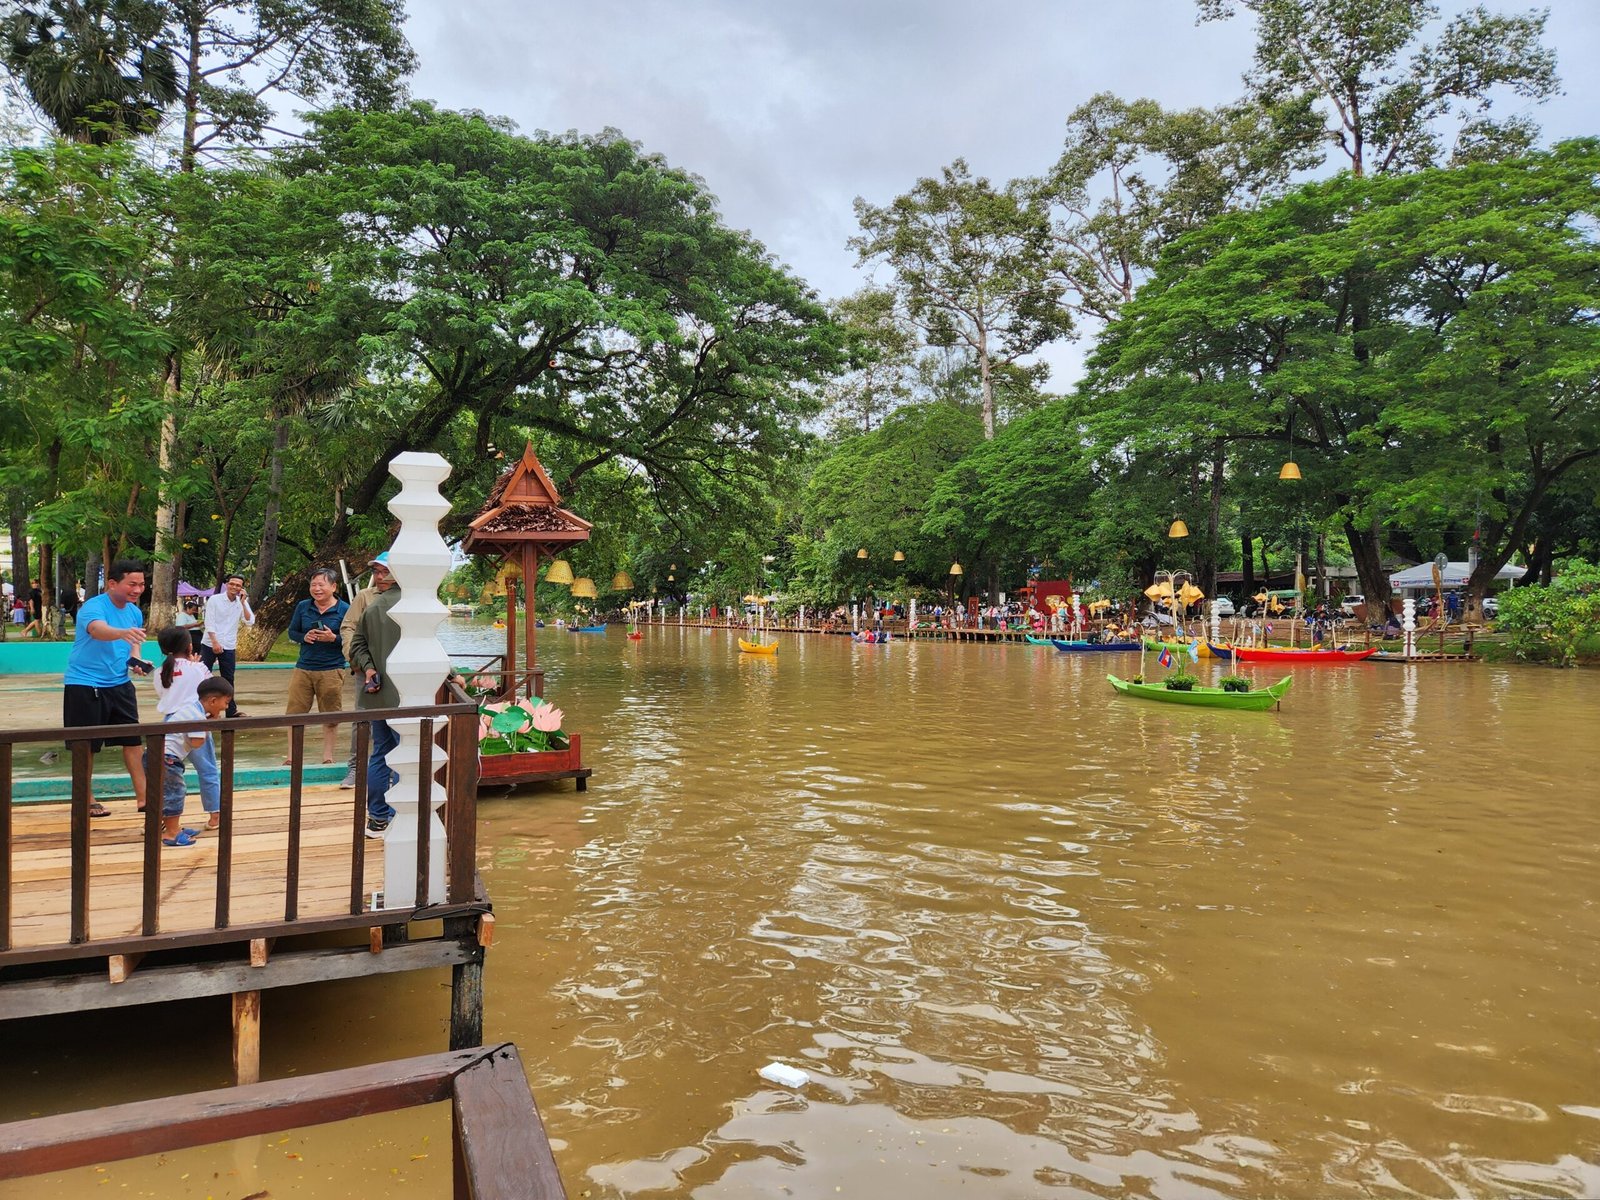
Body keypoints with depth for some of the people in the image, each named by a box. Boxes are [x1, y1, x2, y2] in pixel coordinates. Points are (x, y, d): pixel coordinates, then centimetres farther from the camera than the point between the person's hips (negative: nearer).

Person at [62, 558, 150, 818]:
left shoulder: (135, 612, 4)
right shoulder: (93, 607, -19)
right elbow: (97, 630, -41)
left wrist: (135, 661, -6)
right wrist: (123, 633, -62)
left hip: (119, 685, 6)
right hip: (84, 686, -6)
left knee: (133, 740, 5)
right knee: (86, 746, 5)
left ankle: (143, 797, 12)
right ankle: (86, 801, 20)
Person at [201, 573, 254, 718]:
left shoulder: (242, 603, 4)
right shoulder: (214, 600, -5)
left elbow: (250, 622, -8)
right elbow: (209, 623, -9)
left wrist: (243, 603, -15)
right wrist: (215, 642, -18)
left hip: (229, 647, 3)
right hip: (210, 645, -3)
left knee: (228, 679, 10)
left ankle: (231, 710, 16)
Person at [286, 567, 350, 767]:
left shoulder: (344, 610, -5)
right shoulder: (302, 607, 5)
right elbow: (292, 632, 12)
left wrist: (333, 638, -20)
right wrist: (304, 637, -8)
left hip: (332, 670, -3)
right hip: (303, 668, 3)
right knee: (295, 713, 6)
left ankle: (328, 756, 20)